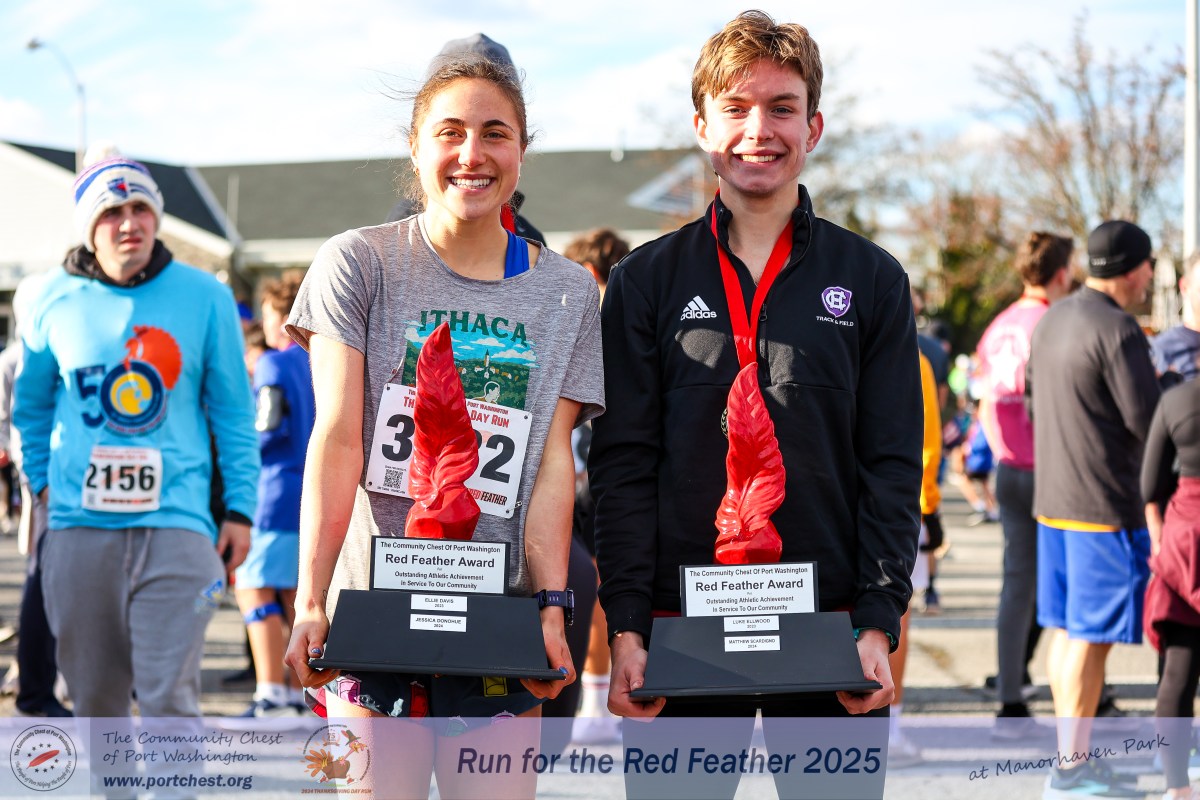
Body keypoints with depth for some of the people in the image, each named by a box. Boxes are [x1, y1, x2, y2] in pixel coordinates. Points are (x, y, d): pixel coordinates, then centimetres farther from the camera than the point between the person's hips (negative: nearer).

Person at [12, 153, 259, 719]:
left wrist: (239, 508, 4)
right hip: (79, 527, 2)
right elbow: (31, 405, 21)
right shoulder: (54, 300, 7)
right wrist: (43, 481, 13)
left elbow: (233, 412, 7)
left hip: (175, 525, -2)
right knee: (94, 700, 10)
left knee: (169, 698, -9)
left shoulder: (204, 297, 3)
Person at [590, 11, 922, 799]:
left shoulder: (872, 281, 8)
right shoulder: (646, 282, 7)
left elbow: (893, 466, 4)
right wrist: (625, 627, -6)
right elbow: (622, 466, 3)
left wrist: (879, 622, -6)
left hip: (831, 628, 0)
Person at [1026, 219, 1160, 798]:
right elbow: (1149, 421, -17)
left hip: (1052, 500, 9)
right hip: (1105, 505, -9)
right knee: (1091, 637, -4)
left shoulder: (1050, 320, 11)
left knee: (1066, 630, 13)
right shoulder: (1118, 330, -16)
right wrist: (1165, 384, 1)